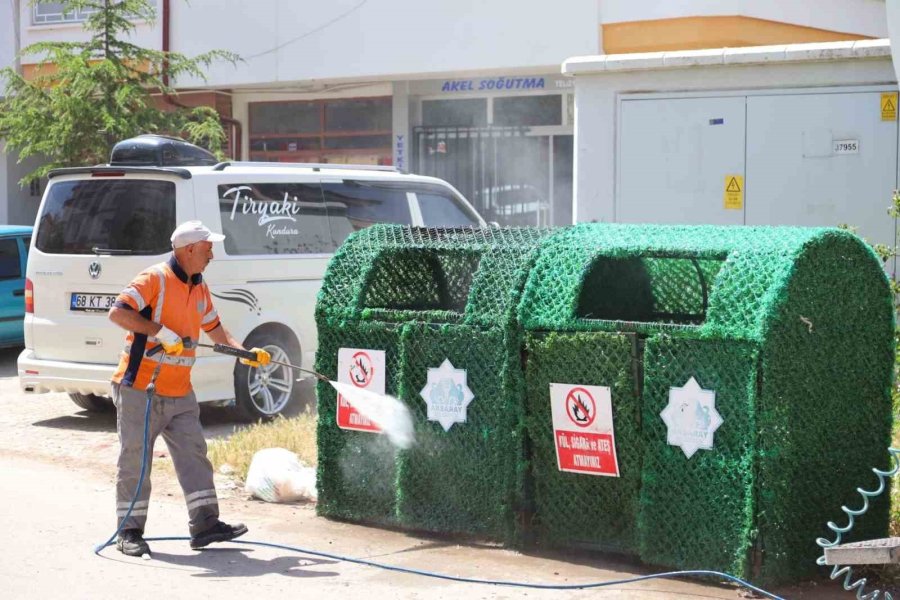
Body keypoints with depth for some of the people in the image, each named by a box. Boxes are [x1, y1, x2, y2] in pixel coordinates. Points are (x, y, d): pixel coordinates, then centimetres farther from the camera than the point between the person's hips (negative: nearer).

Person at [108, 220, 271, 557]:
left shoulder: (199, 289, 13)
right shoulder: (155, 279, -13)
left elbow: (215, 330, 21)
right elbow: (117, 313, -21)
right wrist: (159, 330, -27)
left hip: (180, 394, 7)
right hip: (140, 389, -7)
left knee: (194, 455, 2)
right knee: (135, 460, 0)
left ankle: (205, 524, 4)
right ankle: (129, 532, 7)